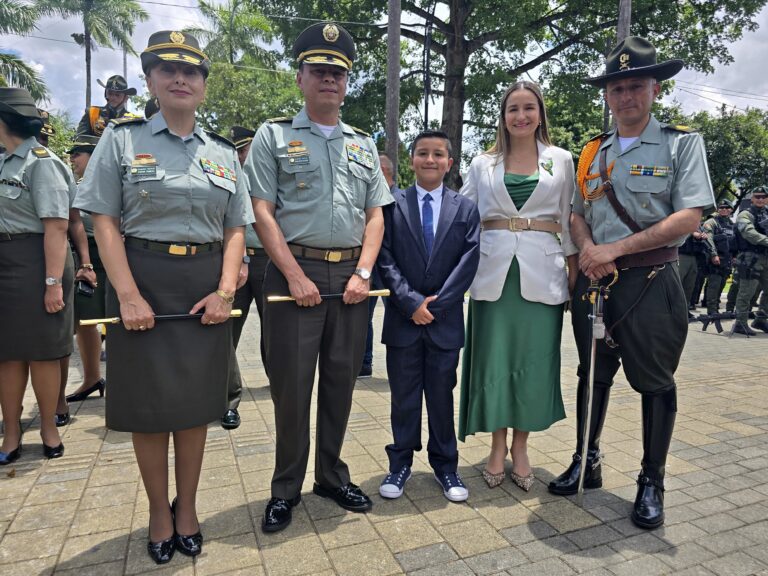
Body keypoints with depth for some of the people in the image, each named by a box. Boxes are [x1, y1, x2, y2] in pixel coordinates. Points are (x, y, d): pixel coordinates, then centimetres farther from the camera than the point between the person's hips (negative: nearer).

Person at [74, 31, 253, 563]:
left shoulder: (224, 152, 10)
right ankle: (159, 511, 26)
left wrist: (225, 290, -7)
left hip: (206, 287, 2)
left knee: (196, 402, 9)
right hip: (143, 283, -2)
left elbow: (235, 230, 7)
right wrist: (128, 296, -15)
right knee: (148, 403, 5)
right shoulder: (122, 139, 3)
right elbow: (105, 222, -3)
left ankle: (187, 507, 28)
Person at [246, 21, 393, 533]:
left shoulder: (364, 144, 15)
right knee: (291, 384, 2)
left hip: (351, 276, 4)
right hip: (295, 272, -3)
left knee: (341, 381, 11)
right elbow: (262, 212, -4)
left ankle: (332, 476, 29)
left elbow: (375, 214, 11)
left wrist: (363, 273, -4)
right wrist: (296, 276, -13)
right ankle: (286, 489, 21)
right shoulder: (274, 136, 3)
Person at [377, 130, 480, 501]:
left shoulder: (465, 208, 6)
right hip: (403, 318, 0)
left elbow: (469, 261, -2)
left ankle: (445, 466, 27)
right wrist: (412, 302, -13)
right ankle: (401, 463, 26)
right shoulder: (392, 205, 3)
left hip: (445, 319, 1)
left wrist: (436, 304, -10)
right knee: (403, 396, 10)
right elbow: (385, 259, -4)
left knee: (442, 395, 11)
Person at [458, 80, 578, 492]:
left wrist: (575, 271, 6)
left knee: (533, 361, 4)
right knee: (492, 358, 2)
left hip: (541, 272, 0)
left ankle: (520, 448, 20)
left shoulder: (561, 161, 9)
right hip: (493, 270, 0)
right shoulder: (482, 164, 10)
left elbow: (568, 221, 10)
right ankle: (497, 447, 19)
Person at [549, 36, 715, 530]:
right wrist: (587, 248, -10)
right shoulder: (592, 152, 11)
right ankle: (588, 462, 29)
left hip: (650, 281, -4)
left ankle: (652, 482, 22)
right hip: (594, 279, 4)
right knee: (593, 374, 12)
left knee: (654, 382, 6)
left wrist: (615, 248, -17)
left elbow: (689, 217, -12)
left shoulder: (682, 143, -2)